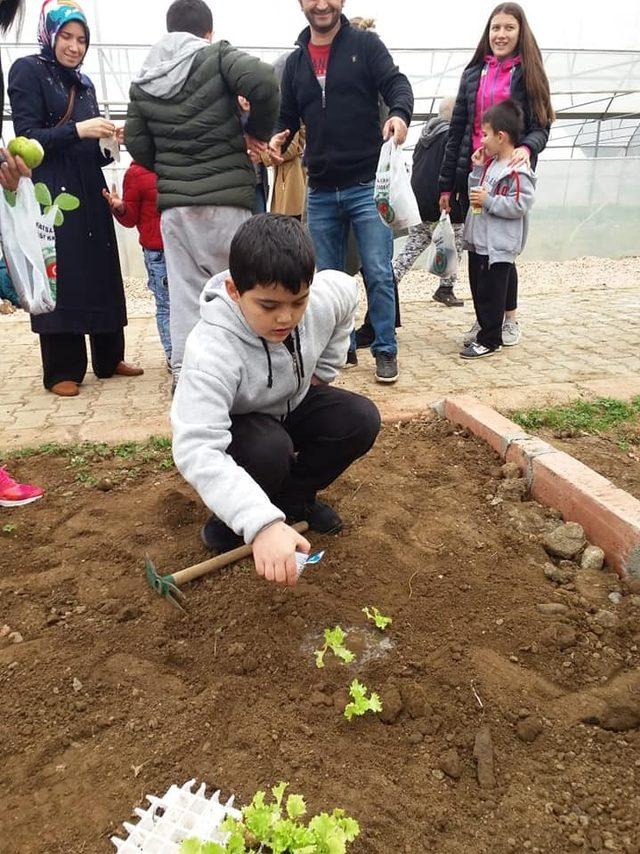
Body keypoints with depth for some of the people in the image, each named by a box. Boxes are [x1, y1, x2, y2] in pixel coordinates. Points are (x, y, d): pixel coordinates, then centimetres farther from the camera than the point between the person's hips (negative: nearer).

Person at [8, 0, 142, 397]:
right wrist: (77, 130, -20)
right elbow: (26, 136, -9)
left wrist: (108, 140, -2)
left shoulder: (85, 83, 19)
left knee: (102, 271, 4)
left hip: (89, 189, 7)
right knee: (59, 275, -7)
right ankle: (62, 370, -2)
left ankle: (109, 358, 13)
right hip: (51, 191, -6)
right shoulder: (27, 71, 0)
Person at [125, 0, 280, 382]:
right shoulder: (216, 56, -1)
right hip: (225, 198, -4)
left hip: (174, 203, 4)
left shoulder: (143, 81, 11)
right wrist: (258, 131, -3)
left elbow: (138, 146, 9)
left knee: (185, 292, 7)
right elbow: (264, 82, -18)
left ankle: (185, 374, 8)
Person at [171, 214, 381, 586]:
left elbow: (349, 291, 3)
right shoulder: (212, 350, -40)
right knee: (269, 449, -36)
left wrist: (322, 371, 0)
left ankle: (295, 497, 5)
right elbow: (197, 450, -48)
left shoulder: (325, 297, -24)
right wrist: (261, 524, -58)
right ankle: (229, 522, -3)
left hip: (292, 404, 5)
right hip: (235, 426, -4)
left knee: (361, 420, -19)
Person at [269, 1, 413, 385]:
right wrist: (278, 139, -6)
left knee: (379, 273, -5)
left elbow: (396, 83, -8)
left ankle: (386, 350, 9)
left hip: (367, 184, -4)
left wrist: (399, 113, -31)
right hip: (321, 191, 4)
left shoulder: (365, 44, 3)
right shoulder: (295, 62, 14)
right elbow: (288, 118, 17)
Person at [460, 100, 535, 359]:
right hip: (479, 242, 10)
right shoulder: (490, 163, 14)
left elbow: (520, 206, -21)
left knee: (491, 293, -3)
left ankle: (490, 340, 6)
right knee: (478, 289, 17)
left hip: (498, 247, -10)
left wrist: (488, 201, -21)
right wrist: (477, 168, 10)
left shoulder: (517, 171, -15)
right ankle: (485, 329, 30)